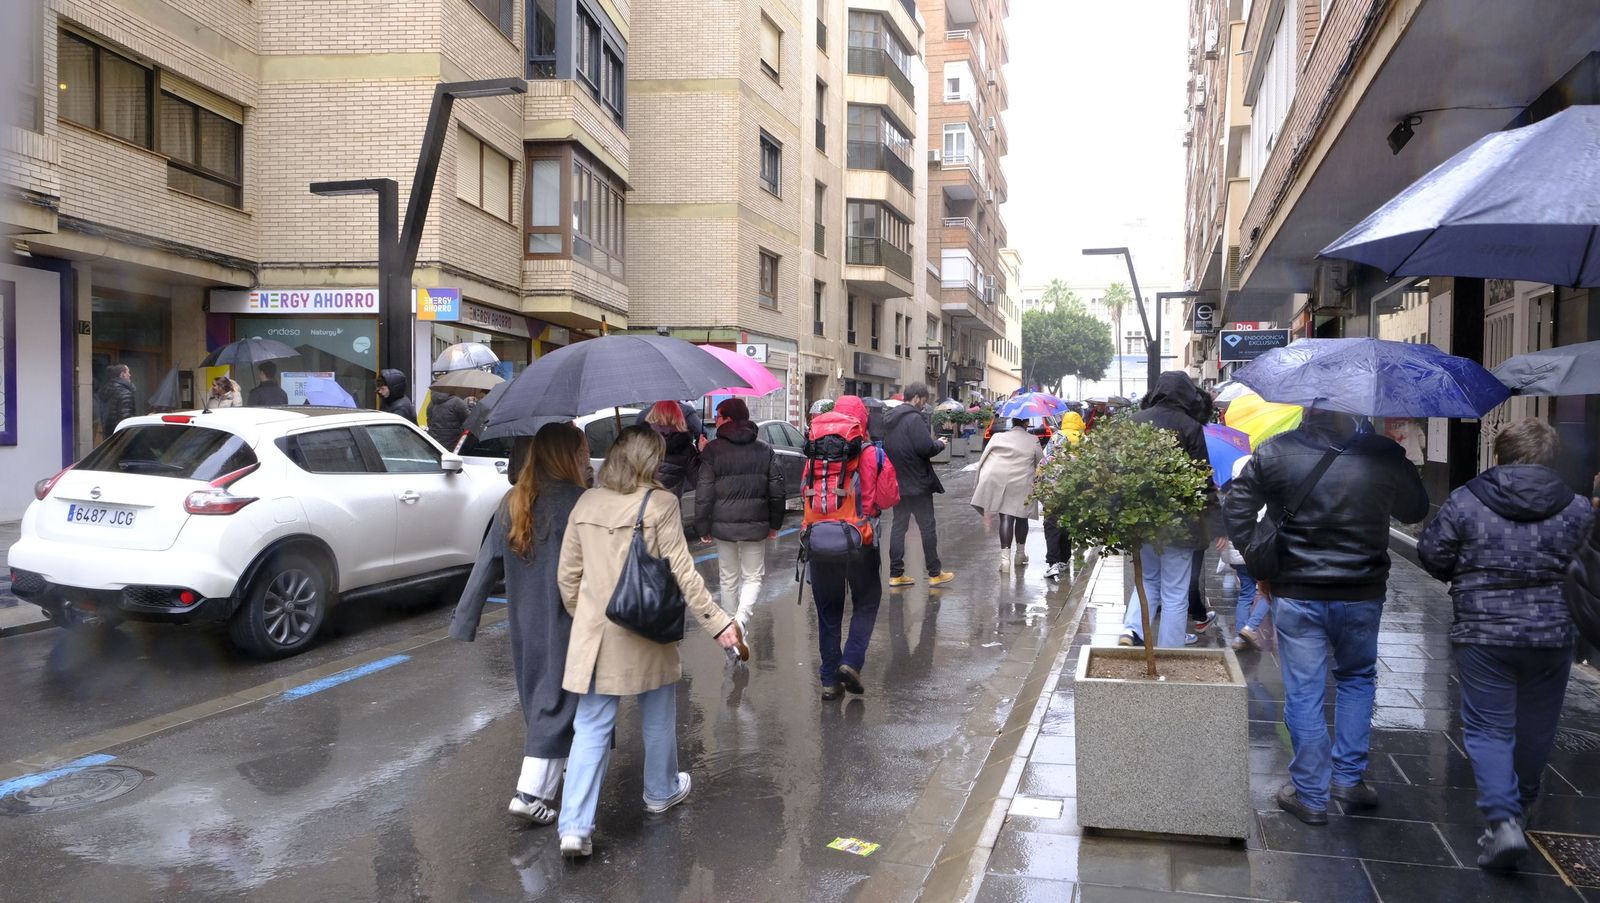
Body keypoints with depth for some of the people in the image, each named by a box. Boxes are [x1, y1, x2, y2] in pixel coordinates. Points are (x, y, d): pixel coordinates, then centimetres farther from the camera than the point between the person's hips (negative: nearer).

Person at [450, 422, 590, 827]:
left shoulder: (512, 505, 2)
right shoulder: (579, 504, -18)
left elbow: (487, 565, 2)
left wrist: (464, 620, 5)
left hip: (524, 623, 7)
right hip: (566, 624, -7)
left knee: (537, 697, 21)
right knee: (558, 702, 2)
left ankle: (558, 766, 38)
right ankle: (532, 792, 0)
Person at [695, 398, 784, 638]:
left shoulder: (712, 450, -7)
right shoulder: (765, 451, 2)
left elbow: (703, 494, -8)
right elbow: (778, 492, 3)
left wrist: (702, 527, 1)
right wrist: (774, 524, 13)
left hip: (723, 525, -1)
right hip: (756, 525, 1)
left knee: (728, 578, 15)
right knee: (753, 577, 9)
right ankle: (741, 619, -15)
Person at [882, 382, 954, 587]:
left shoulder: (889, 419, 10)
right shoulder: (915, 419, -17)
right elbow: (926, 447, -25)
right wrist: (940, 444, -3)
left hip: (897, 483, 8)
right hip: (917, 483, -8)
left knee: (899, 526, 10)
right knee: (928, 527, 3)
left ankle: (896, 574, 10)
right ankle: (934, 573, 10)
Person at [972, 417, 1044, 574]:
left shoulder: (998, 437, 3)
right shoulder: (1033, 441, 0)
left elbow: (983, 461, 4)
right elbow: (1041, 464, 6)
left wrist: (978, 481, 11)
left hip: (999, 483, 0)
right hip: (1022, 485, 0)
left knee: (1005, 518, -2)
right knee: (1021, 518, 16)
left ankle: (1005, 557, -14)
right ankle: (1020, 553, 32)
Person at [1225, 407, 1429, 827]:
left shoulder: (1277, 451, -9)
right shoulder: (1385, 455, -4)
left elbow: (1237, 505, -4)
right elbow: (1416, 510, 11)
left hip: (1296, 593, -1)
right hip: (1362, 594, 2)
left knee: (1304, 693, 6)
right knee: (1357, 678, 24)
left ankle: (1310, 795, 14)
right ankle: (1349, 776, 24)